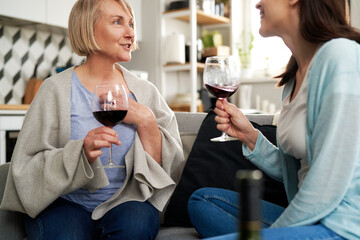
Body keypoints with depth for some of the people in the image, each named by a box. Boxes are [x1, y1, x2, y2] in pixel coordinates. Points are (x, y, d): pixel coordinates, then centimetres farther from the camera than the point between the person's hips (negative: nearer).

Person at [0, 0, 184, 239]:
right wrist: (81, 153, -23)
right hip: (66, 203, -2)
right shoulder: (56, 89, -3)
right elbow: (26, 170, -7)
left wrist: (146, 121, -11)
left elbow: (169, 169, 4)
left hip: (125, 201, 3)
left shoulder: (145, 92, 6)